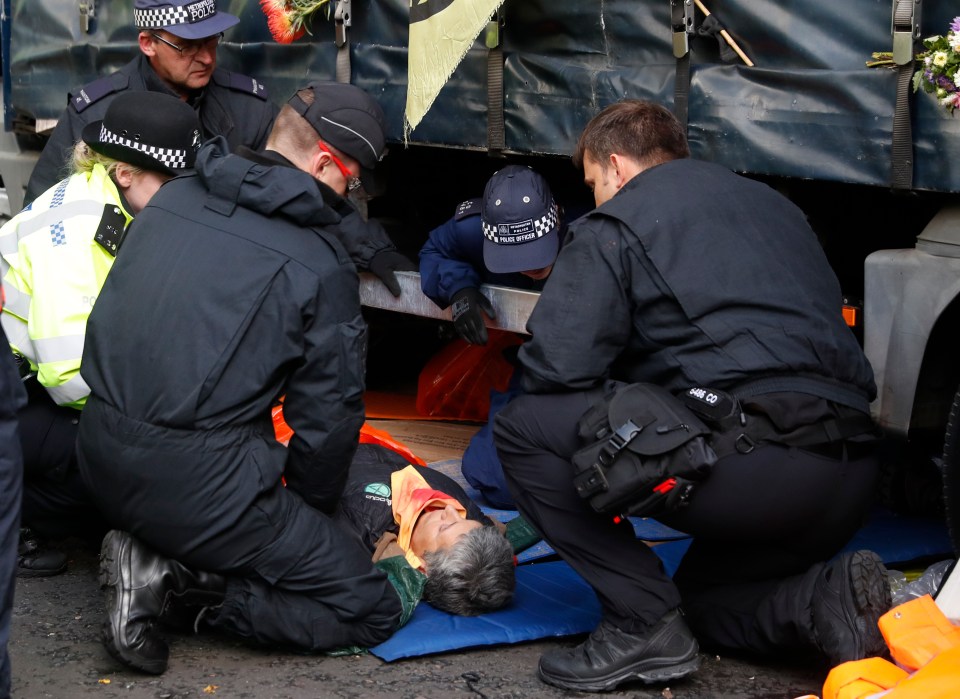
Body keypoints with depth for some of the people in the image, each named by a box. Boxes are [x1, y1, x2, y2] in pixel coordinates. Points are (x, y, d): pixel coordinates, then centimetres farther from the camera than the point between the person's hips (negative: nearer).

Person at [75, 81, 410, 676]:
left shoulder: (173, 198, 8)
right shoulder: (321, 265, -10)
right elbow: (328, 419, -5)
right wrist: (310, 510, 15)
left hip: (102, 459, 8)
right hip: (198, 481, -8)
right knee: (373, 611, 1)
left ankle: (148, 553, 7)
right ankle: (176, 578, -8)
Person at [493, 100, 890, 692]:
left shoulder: (615, 224, 5)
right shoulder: (772, 205, 28)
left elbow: (557, 369, -5)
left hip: (747, 461, -8)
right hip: (855, 476, 9)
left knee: (524, 429, 4)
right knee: (703, 598, 32)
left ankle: (643, 622, -1)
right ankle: (824, 597, 1)